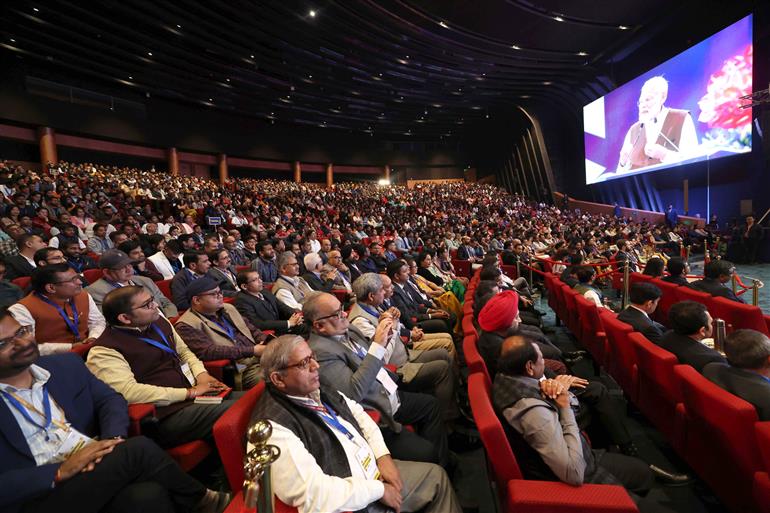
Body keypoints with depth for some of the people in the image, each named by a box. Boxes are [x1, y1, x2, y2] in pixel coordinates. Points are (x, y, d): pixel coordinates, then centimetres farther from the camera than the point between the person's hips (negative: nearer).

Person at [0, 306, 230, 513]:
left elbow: (110, 399, 11)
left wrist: (112, 438, -9)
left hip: (95, 467, 4)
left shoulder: (65, 365, 11)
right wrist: (60, 472, -20)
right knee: (139, 449, -27)